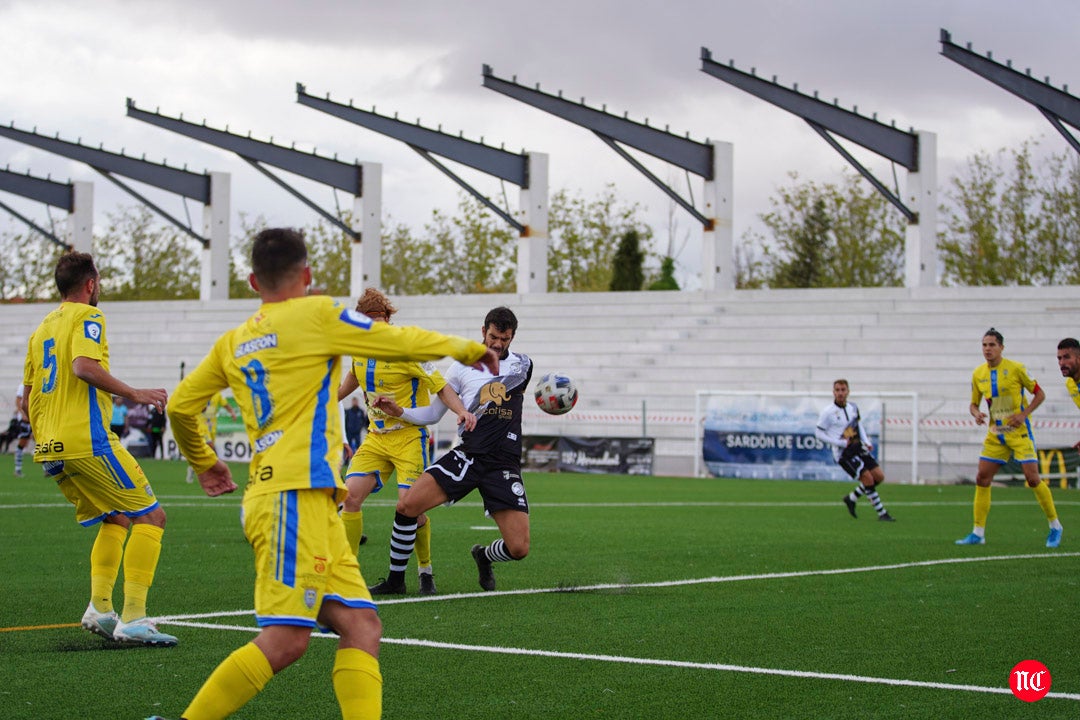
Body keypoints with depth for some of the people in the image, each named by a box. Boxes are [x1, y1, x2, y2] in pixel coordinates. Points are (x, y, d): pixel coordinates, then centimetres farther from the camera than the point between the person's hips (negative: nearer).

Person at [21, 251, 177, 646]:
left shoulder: (42, 328, 21)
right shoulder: (87, 316, -2)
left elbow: (27, 399, 22)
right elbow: (83, 366, -21)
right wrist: (133, 393, -17)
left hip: (49, 450, 9)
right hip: (87, 441, -9)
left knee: (115, 520, 21)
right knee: (150, 517, -4)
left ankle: (99, 607, 7)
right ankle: (132, 618, -13)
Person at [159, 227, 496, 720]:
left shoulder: (232, 343, 18)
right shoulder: (315, 314, 0)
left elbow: (181, 406, 20)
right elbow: (400, 343, 6)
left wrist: (203, 463, 38)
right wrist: (469, 349, 21)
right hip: (295, 498, -8)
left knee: (361, 626, 0)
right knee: (285, 640, -14)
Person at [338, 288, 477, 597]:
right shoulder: (360, 351, 4)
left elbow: (441, 387, -14)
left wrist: (462, 411, -31)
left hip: (409, 436, -6)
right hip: (376, 437, 6)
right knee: (351, 494, -11)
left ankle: (425, 572, 9)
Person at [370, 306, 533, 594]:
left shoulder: (522, 365, 11)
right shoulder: (462, 366, 9)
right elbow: (433, 413, 13)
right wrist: (399, 412, -2)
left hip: (504, 463, 0)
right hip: (467, 455, 0)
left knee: (518, 548, -10)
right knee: (407, 505, -20)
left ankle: (483, 556, 28)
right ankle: (396, 578, 0)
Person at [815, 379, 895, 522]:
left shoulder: (853, 407, 8)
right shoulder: (828, 412, -11)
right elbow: (819, 433, -8)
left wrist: (867, 442, 7)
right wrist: (841, 443, -15)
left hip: (858, 448, 7)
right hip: (843, 453, -7)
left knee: (879, 476, 1)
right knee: (868, 478, -16)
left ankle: (852, 498, 19)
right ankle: (881, 513, -5)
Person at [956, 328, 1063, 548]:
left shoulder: (1015, 369, -9)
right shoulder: (978, 374, 4)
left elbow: (1039, 394, -2)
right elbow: (974, 404, 14)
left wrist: (1024, 414, -15)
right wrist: (976, 413, -9)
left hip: (1019, 431, -5)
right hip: (995, 434, 5)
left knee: (1032, 478, -10)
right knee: (982, 479, -1)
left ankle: (1055, 527, 5)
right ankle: (978, 533, 5)